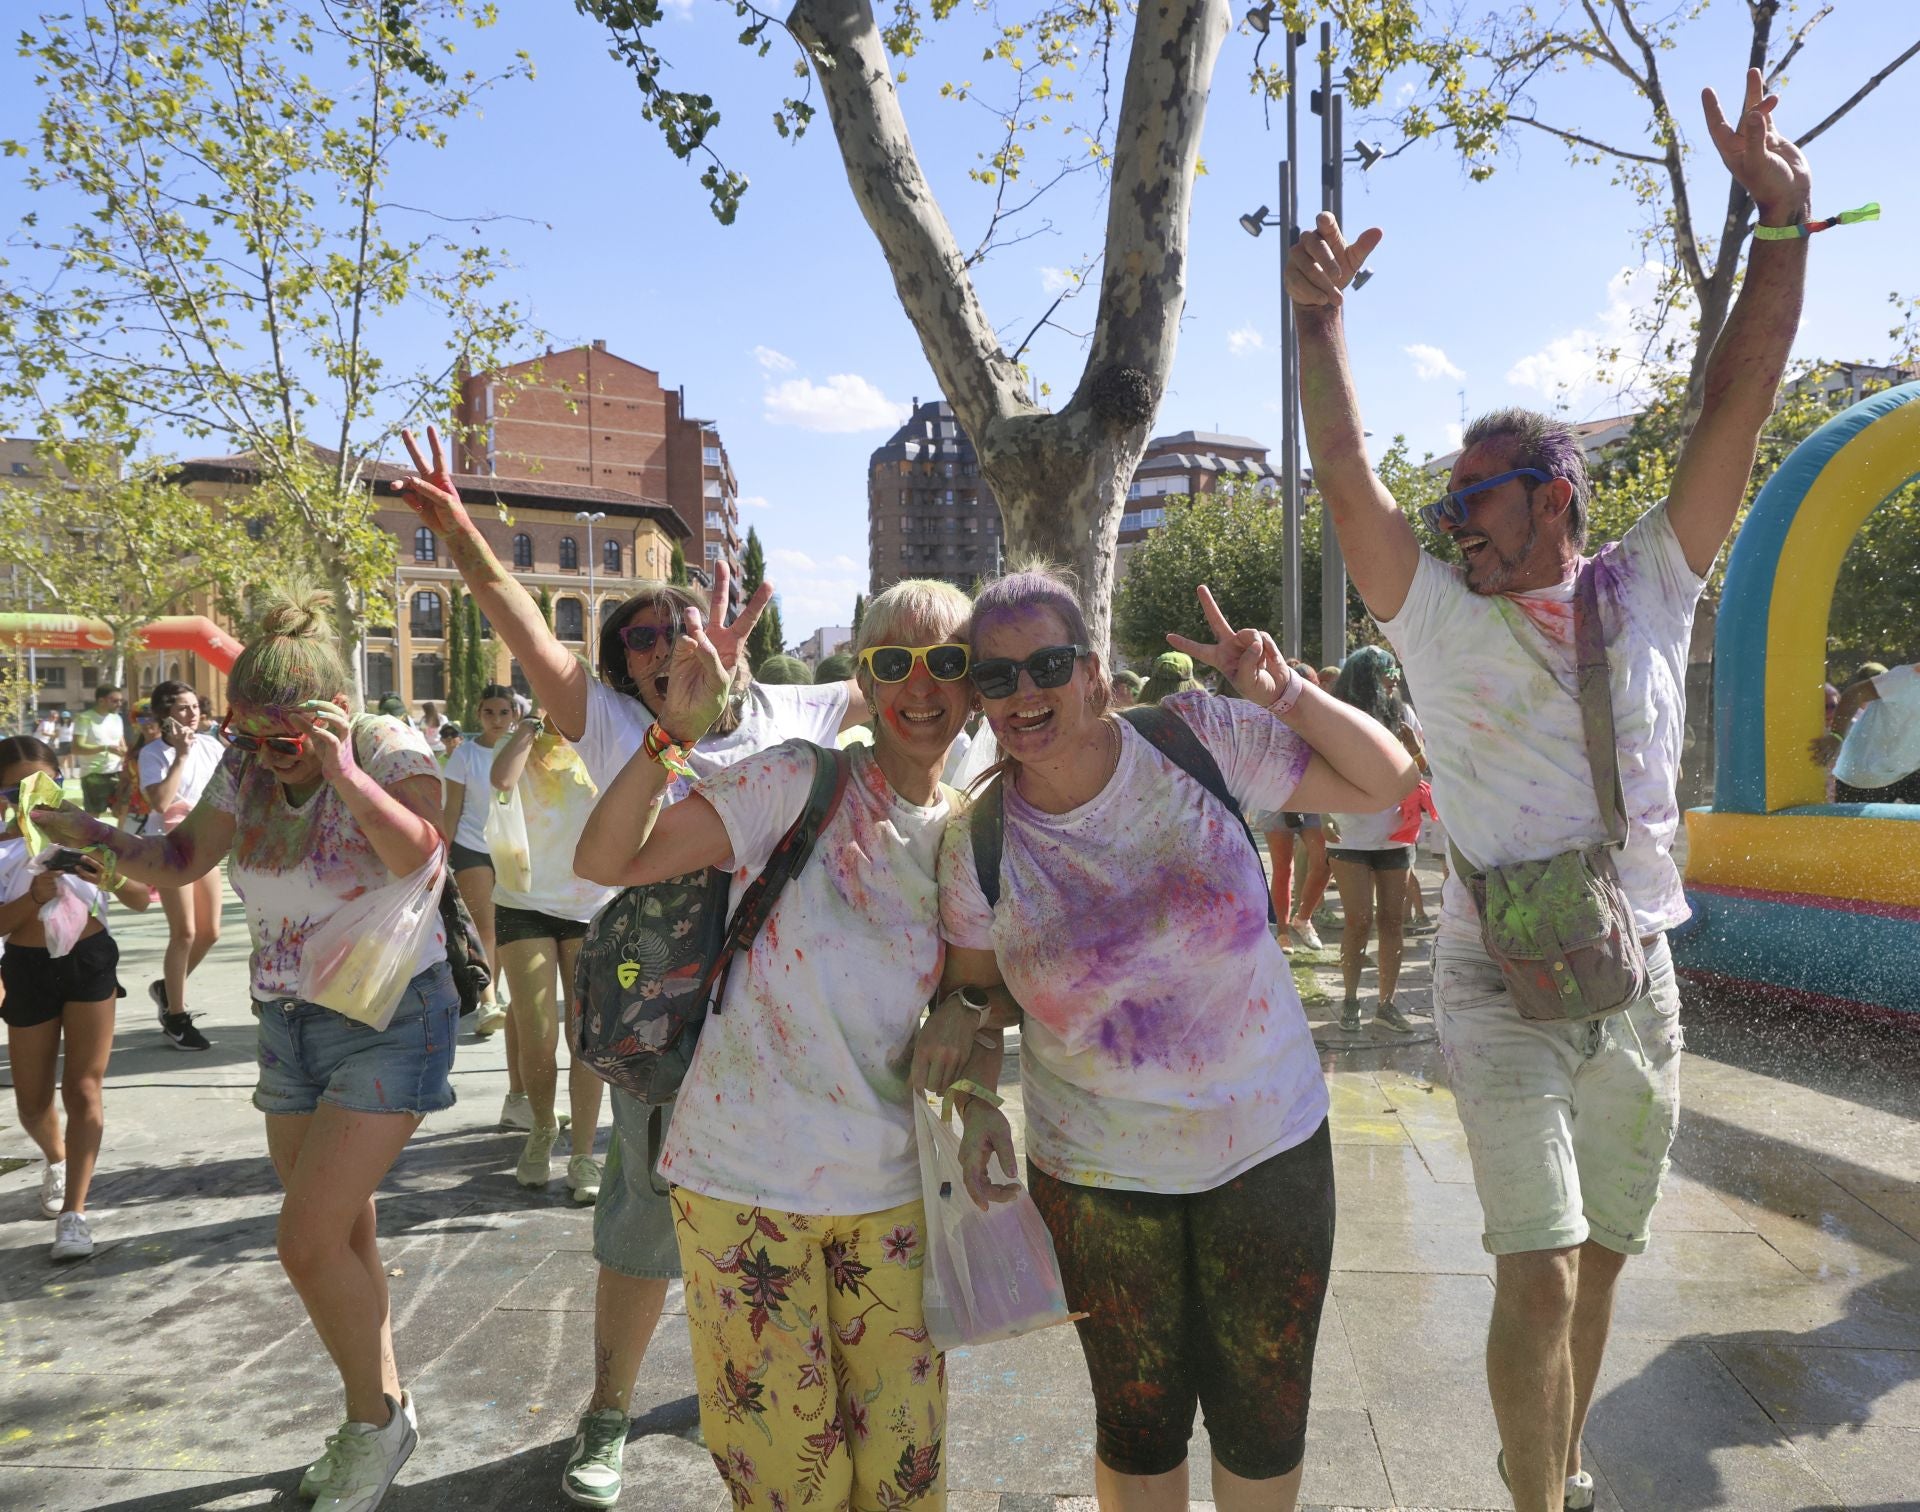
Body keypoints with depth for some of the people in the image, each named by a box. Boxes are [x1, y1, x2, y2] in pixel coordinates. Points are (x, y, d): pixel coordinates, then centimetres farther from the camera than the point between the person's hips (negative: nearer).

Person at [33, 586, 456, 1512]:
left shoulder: (390, 751, -17)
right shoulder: (246, 764, 1)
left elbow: (417, 856, -31)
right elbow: (181, 859, 6)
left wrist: (342, 771, -37)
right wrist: (100, 838, -9)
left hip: (389, 1021, -7)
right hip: (289, 1023, 7)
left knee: (308, 1241, -11)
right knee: (342, 1239, 14)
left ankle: (378, 1419, 13)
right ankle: (380, 1414, 33)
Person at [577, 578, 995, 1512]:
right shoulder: (798, 783, -10)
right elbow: (606, 859, -16)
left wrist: (977, 1099, -6)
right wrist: (677, 727, -28)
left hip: (895, 1190, 4)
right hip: (746, 1180, -3)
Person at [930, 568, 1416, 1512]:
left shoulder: (1198, 739, -13)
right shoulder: (978, 842, -10)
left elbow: (1384, 780, -7)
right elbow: (977, 985, 7)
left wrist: (1283, 693, -20)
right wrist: (961, 1023, -11)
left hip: (1268, 1147, 1)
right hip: (1098, 1175, 0)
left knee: (1266, 1418, 18)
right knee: (1139, 1423, 17)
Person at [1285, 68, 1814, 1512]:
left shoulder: (1651, 594, 2)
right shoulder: (1445, 623, -4)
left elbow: (1738, 412, -3)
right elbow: (1347, 480, -13)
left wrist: (1783, 217, -6)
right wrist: (1321, 319, -20)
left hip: (1640, 987, 3)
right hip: (1503, 994, -3)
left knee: (1597, 1267, 16)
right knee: (1539, 1282, -8)